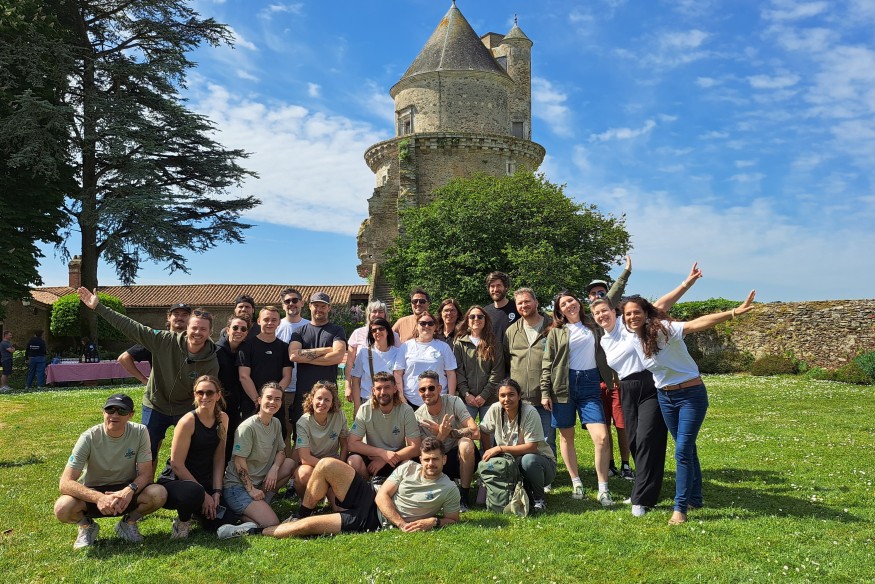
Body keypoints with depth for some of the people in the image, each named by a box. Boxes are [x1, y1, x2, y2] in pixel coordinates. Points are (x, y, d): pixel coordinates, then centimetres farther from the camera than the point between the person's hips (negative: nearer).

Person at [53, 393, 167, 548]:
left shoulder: (140, 432, -14)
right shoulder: (89, 438, -18)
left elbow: (146, 474, -12)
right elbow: (65, 483, -23)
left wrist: (130, 490, -35)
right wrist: (99, 498, -39)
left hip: (127, 491, 1)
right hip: (93, 492, -1)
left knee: (159, 494, -29)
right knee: (62, 508, -32)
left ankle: (128, 522, 4)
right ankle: (87, 526, 5)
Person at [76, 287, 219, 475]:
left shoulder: (211, 363, -18)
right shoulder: (165, 341, -19)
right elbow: (130, 327, -16)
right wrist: (98, 307, -17)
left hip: (187, 410, -1)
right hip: (155, 406, 1)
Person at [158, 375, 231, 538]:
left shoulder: (222, 419, 2)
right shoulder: (188, 421, -17)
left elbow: (219, 458, 5)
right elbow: (177, 465, -17)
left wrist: (216, 491, -5)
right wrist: (204, 495, -15)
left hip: (205, 481, 6)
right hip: (175, 481, -6)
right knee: (194, 492, -40)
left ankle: (196, 511, 20)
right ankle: (182, 521, -4)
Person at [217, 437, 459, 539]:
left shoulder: (448, 490, -6)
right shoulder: (408, 467, 3)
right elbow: (382, 496, -1)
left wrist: (433, 521, -20)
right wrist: (402, 522, -14)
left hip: (374, 522, -4)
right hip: (369, 500, 4)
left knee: (308, 526, -17)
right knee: (327, 464, -15)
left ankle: (255, 531, 3)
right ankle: (301, 515, 5)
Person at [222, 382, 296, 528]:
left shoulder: (276, 423, 7)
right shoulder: (248, 427, -18)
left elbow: (281, 450, 10)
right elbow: (239, 461, -18)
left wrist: (274, 468, -11)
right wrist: (251, 489, -18)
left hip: (259, 481, 8)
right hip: (238, 485, -8)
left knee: (290, 463, -9)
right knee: (271, 524, -20)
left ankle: (261, 501, -2)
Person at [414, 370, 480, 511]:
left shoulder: (453, 402, -15)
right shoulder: (418, 416, -9)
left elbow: (475, 432, -25)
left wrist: (449, 432, -30)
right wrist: (442, 434, -32)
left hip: (462, 457, -2)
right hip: (439, 461, 2)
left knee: (466, 443, -35)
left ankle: (464, 497, -17)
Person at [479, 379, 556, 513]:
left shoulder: (530, 412, -21)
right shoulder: (495, 409, -9)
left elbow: (531, 447, -25)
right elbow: (482, 431, 4)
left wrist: (500, 448, -27)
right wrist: (488, 454, -10)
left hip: (540, 460, -4)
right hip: (511, 462, 4)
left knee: (528, 460, -37)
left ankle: (538, 499, -8)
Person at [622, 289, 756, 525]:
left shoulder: (664, 329, -21)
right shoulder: (635, 341, 1)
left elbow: (696, 324, -35)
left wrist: (733, 312, -46)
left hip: (691, 394, -6)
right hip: (665, 397, 7)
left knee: (683, 451, -9)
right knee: (687, 449, 18)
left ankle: (680, 509, 0)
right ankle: (695, 499, 32)